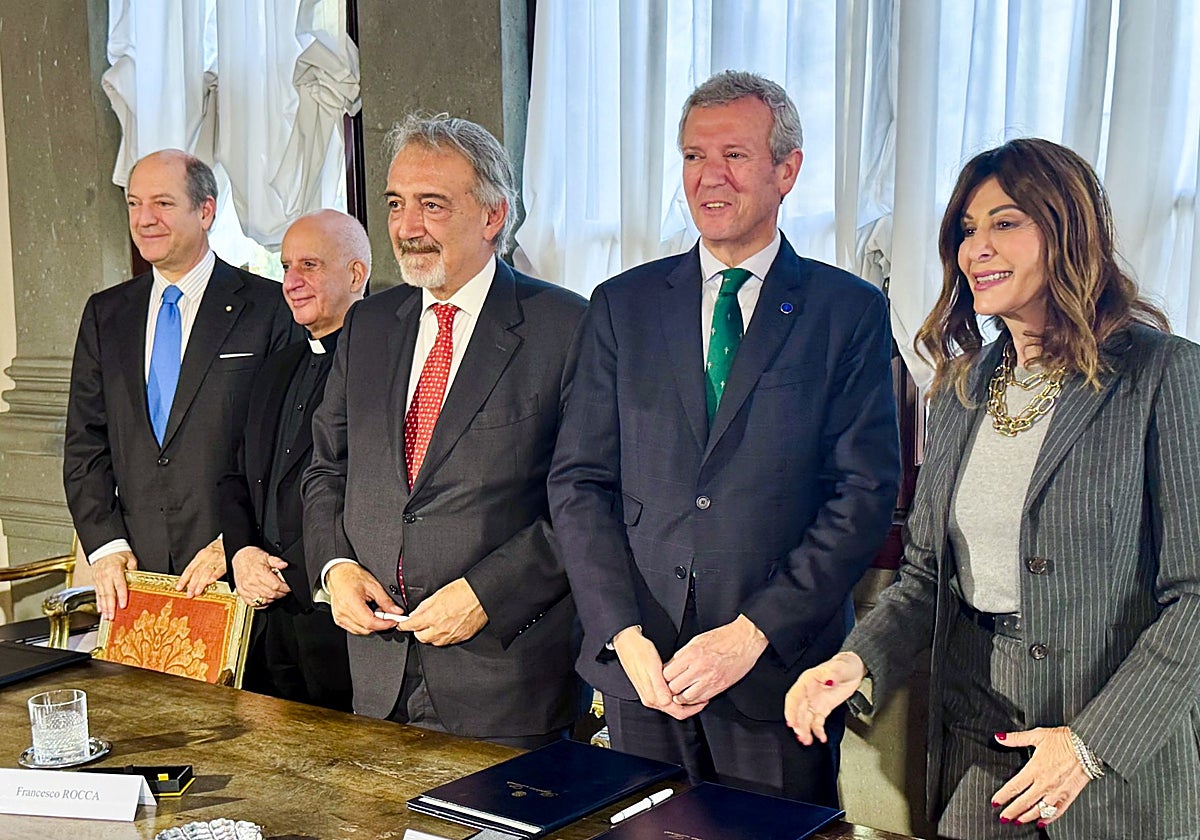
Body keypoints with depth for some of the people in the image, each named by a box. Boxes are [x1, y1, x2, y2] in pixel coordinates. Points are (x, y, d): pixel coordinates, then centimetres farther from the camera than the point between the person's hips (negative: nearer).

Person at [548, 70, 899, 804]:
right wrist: (624, 633, -9)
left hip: (779, 671, -2)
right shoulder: (623, 305, 6)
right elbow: (579, 481, 3)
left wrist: (753, 632, -14)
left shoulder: (851, 311, 0)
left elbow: (866, 493, -7)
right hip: (638, 666, 2)